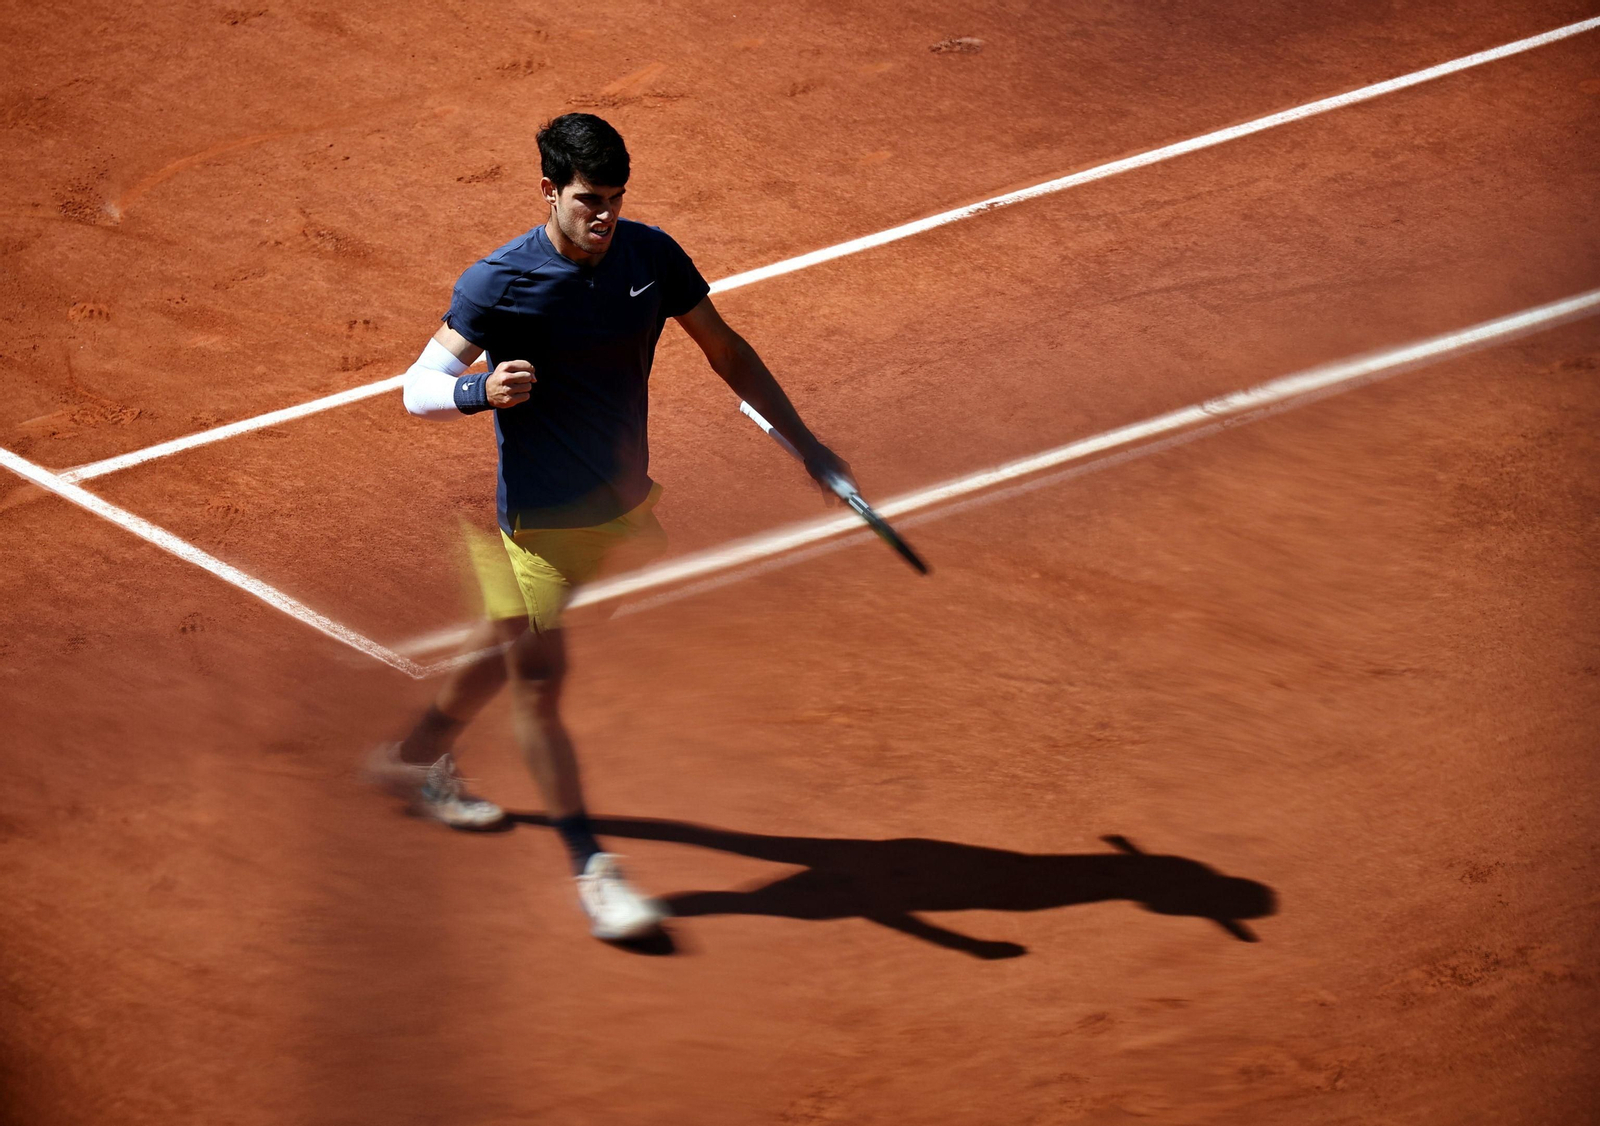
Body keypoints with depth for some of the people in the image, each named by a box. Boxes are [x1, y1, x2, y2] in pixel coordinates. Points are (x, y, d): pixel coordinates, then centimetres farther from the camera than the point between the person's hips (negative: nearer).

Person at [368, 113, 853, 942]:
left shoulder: (652, 256, -6)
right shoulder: (497, 283, -21)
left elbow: (725, 350, 7)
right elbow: (418, 387, -19)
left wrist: (802, 439, 8)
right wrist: (480, 390, -42)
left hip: (622, 502, 6)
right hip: (537, 519, -5)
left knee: (512, 648, 21)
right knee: (537, 678, -6)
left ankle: (417, 758, 46)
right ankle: (590, 867, 3)